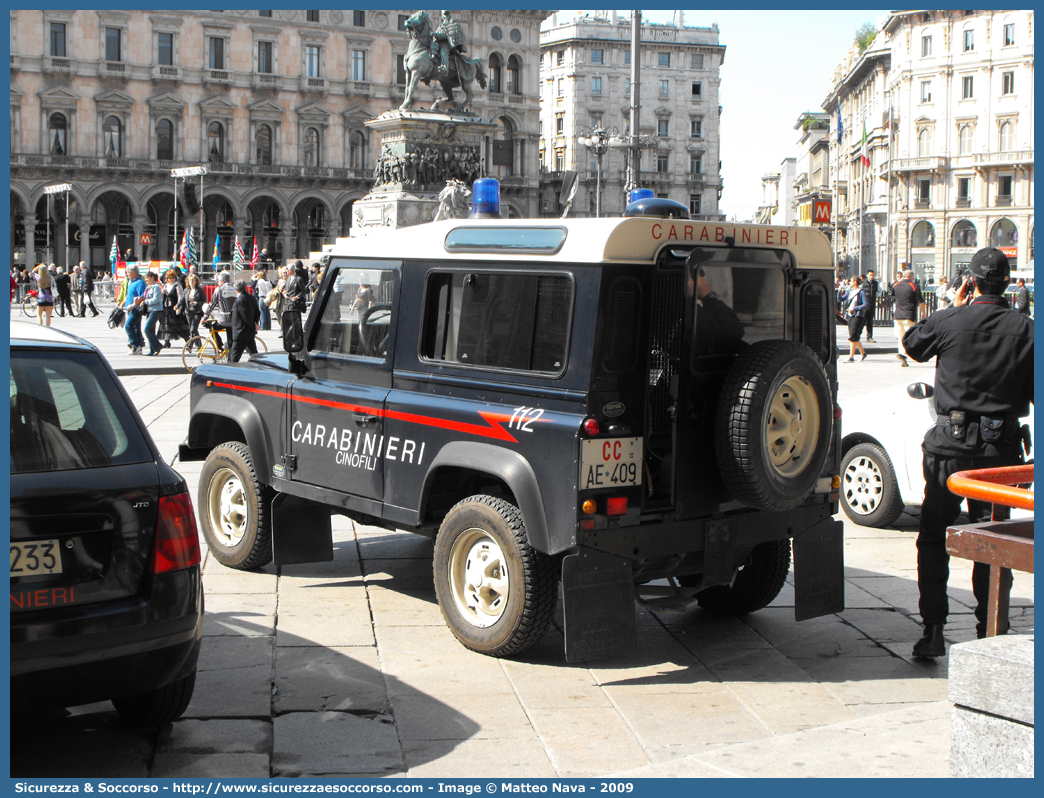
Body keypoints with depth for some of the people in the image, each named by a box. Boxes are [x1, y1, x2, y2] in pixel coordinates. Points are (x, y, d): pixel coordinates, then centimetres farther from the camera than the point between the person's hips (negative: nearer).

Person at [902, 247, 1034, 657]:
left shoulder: (950, 321, -8)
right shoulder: (1025, 330, -5)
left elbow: (912, 343, 13)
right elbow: (1034, 393, 0)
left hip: (950, 443, -1)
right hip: (1001, 448, 1)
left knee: (933, 538, 11)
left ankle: (933, 631, 7)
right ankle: (991, 633, 15)